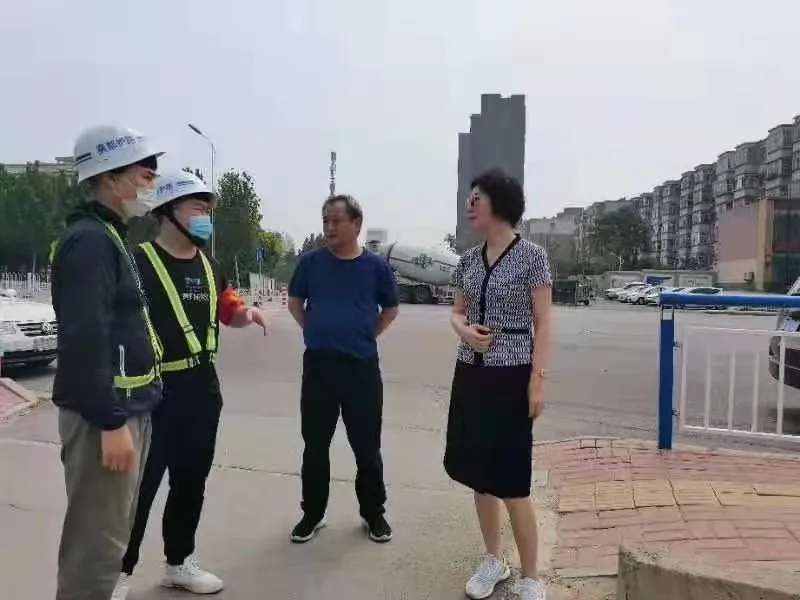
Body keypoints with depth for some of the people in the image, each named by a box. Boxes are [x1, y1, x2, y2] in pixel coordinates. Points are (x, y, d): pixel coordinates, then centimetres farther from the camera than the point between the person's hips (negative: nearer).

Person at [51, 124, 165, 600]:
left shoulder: (108, 237, 16)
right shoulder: (90, 240, -16)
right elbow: (85, 340, -24)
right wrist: (111, 422, -24)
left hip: (126, 407, 10)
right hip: (105, 414, -10)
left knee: (110, 532, 21)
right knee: (97, 541, 0)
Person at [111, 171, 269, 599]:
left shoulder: (208, 267, 11)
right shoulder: (139, 263, -15)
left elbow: (227, 309, 22)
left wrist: (246, 314, 1)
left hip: (202, 388, 8)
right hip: (155, 390, -7)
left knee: (191, 480, 17)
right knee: (141, 484, 1)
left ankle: (178, 562, 34)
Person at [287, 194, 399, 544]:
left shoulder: (376, 266, -1)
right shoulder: (311, 262, 0)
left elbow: (390, 309, 12)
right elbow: (294, 302, 13)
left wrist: (367, 336, 5)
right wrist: (314, 331, 5)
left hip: (362, 365, -1)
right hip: (318, 363, 1)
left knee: (367, 445, 8)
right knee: (315, 444, 9)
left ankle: (373, 513, 24)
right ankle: (312, 513, 25)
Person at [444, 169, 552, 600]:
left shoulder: (531, 256, -7)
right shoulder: (468, 260, 8)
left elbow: (543, 324, -7)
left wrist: (538, 382, -13)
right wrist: (465, 329, -7)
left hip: (511, 377, -5)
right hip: (471, 374, 6)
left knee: (510, 481, -1)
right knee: (479, 474, 12)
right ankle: (493, 560, 31)